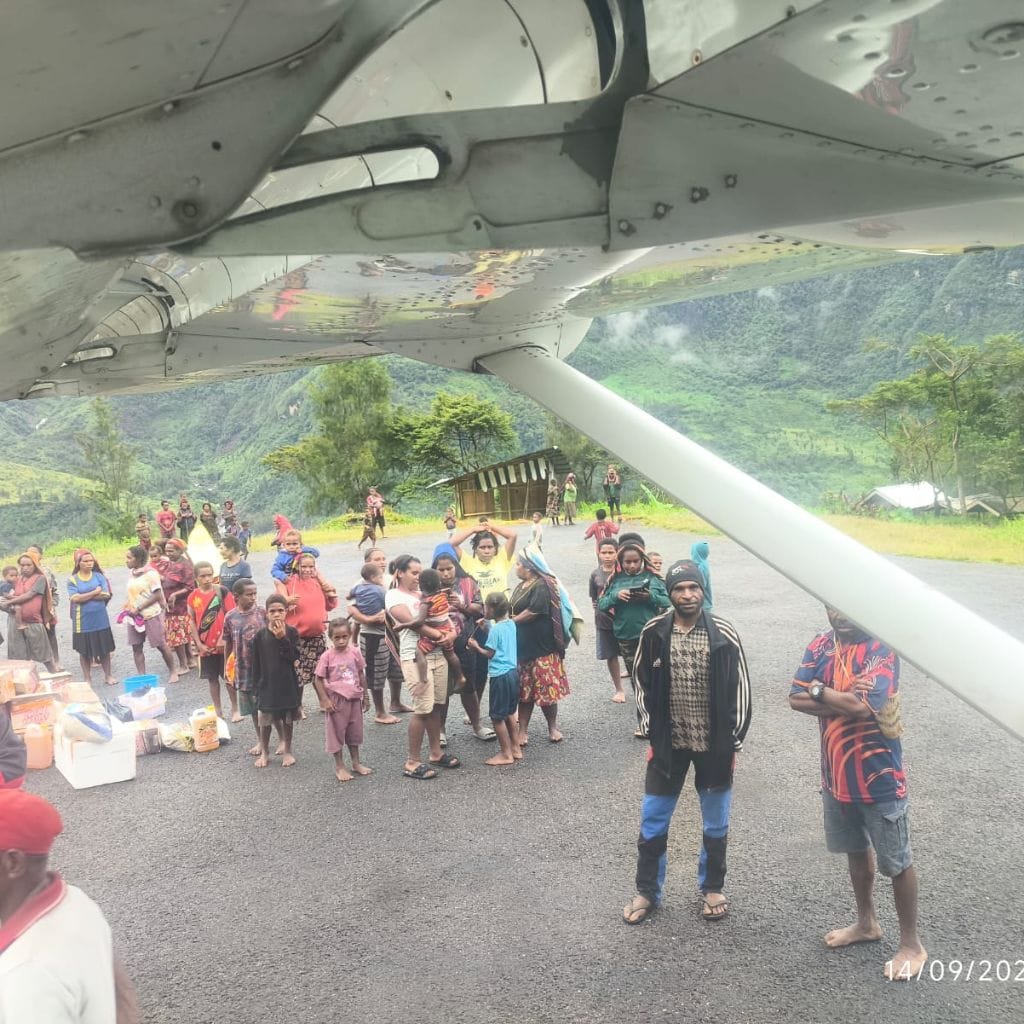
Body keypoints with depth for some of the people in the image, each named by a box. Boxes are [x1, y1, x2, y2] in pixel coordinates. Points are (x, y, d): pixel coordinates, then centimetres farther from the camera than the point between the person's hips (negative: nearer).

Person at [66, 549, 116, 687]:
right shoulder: (72, 580, -3)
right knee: (84, 651, 8)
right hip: (82, 622, -1)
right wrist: (95, 592, -13)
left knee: (104, 649, 9)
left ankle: (108, 675, 21)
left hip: (100, 620, 1)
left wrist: (84, 596, -13)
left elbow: (106, 595, -9)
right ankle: (87, 679, 20)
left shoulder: (99, 576, 1)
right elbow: (75, 598, -16)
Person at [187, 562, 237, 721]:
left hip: (223, 643, -3)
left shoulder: (222, 591, -8)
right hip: (205, 646, 3)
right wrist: (198, 643, -3)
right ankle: (218, 710, 23)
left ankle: (235, 709, 17)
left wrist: (224, 638, -14)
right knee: (212, 678, 12)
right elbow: (192, 621, 4)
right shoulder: (193, 597, 0)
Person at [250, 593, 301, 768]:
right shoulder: (260, 635, -5)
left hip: (288, 683, 0)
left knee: (287, 719, 11)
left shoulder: (292, 632, -7)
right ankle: (264, 752, 24)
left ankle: (287, 750, 27)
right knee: (265, 720, 6)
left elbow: (294, 658, -17)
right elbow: (256, 664, 0)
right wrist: (256, 686, 1)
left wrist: (282, 638, -25)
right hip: (267, 683, 0)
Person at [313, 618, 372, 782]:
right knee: (336, 732, 7)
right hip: (336, 700, -4)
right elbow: (318, 679, -10)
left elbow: (361, 675, 7)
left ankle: (356, 763, 31)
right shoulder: (327, 656, -14)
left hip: (354, 698, 4)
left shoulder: (355, 652, -3)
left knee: (354, 732, 17)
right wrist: (325, 700, -14)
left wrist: (365, 696, 10)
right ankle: (339, 767, 19)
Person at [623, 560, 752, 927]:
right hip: (668, 743, 1)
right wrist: (651, 733, 0)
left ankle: (712, 888, 34)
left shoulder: (724, 634, -9)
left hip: (714, 744, 0)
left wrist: (734, 739, -4)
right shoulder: (653, 633, -6)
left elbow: (740, 687, -3)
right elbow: (642, 685, 3)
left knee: (716, 823, 14)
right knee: (652, 821, 8)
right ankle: (647, 892, 25)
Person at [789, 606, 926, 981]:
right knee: (856, 851, 23)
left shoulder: (882, 650, -19)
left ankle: (911, 944, 27)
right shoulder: (821, 645, -1)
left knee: (896, 862, 10)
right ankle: (866, 922, 42)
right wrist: (845, 701, -21)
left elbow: (863, 706, -30)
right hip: (836, 774, 6)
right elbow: (796, 699, -9)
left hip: (878, 777, -6)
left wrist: (819, 690, -15)